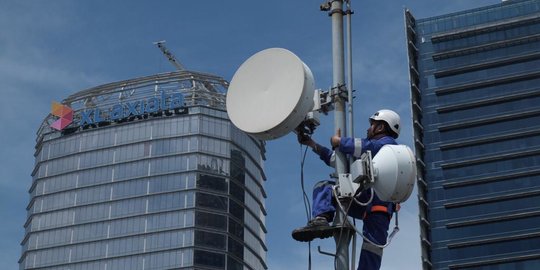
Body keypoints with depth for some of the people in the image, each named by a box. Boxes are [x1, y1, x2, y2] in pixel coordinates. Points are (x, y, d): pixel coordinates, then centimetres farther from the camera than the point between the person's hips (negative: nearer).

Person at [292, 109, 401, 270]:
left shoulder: (388, 143, 10)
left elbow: (366, 147, -13)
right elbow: (336, 159, 38)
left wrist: (339, 142, -1)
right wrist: (312, 144, 34)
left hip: (379, 202, -8)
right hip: (363, 199, 8)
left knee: (373, 245, -18)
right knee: (323, 187, -7)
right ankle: (321, 220, -34)